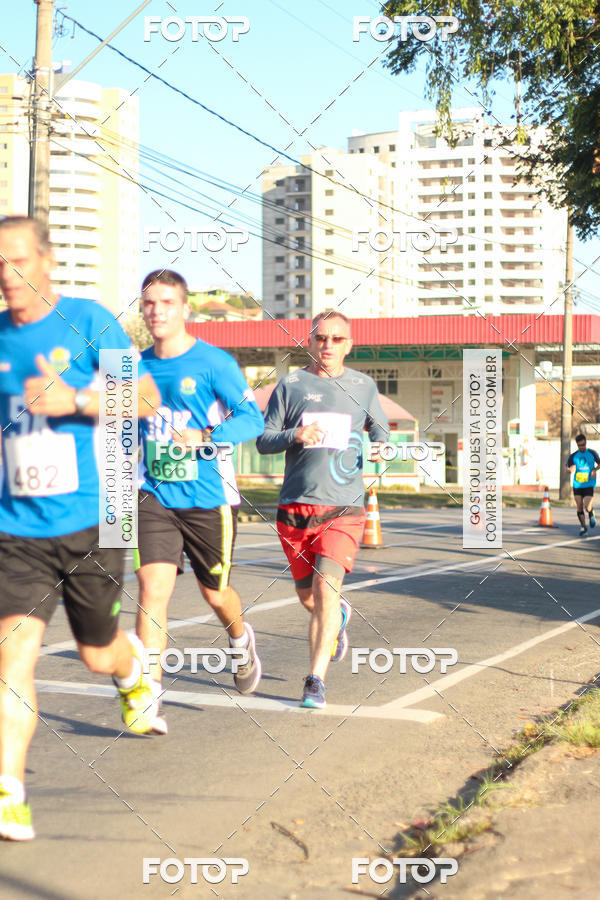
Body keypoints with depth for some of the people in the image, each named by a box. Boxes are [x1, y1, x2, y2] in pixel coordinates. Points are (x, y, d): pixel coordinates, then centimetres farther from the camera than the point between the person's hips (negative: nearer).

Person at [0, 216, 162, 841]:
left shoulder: (88, 321, -4)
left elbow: (147, 400, -6)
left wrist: (76, 400, -20)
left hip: (90, 520, -2)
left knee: (98, 653, 13)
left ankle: (134, 672, 51)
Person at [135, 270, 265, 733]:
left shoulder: (214, 362, -8)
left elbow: (254, 418, -13)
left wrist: (204, 438, -26)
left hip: (209, 498, -3)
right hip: (155, 497, 3)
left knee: (216, 592, 12)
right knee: (153, 587, -14)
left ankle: (241, 639, 47)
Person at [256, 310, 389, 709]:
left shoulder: (363, 386, 10)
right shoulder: (291, 384, 6)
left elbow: (381, 430, 24)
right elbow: (264, 440, 5)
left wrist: (381, 449, 0)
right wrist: (294, 436, -15)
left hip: (344, 507, -1)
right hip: (295, 506, 1)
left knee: (326, 586, -18)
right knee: (308, 596, 10)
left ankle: (316, 681, -11)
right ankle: (339, 615, 46)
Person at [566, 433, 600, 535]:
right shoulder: (573, 456, 3)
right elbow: (568, 469, 1)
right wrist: (571, 469, -23)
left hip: (589, 485, -2)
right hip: (577, 485, 2)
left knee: (587, 507, -14)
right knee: (579, 508, 3)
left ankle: (591, 515, 20)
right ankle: (583, 527, 18)